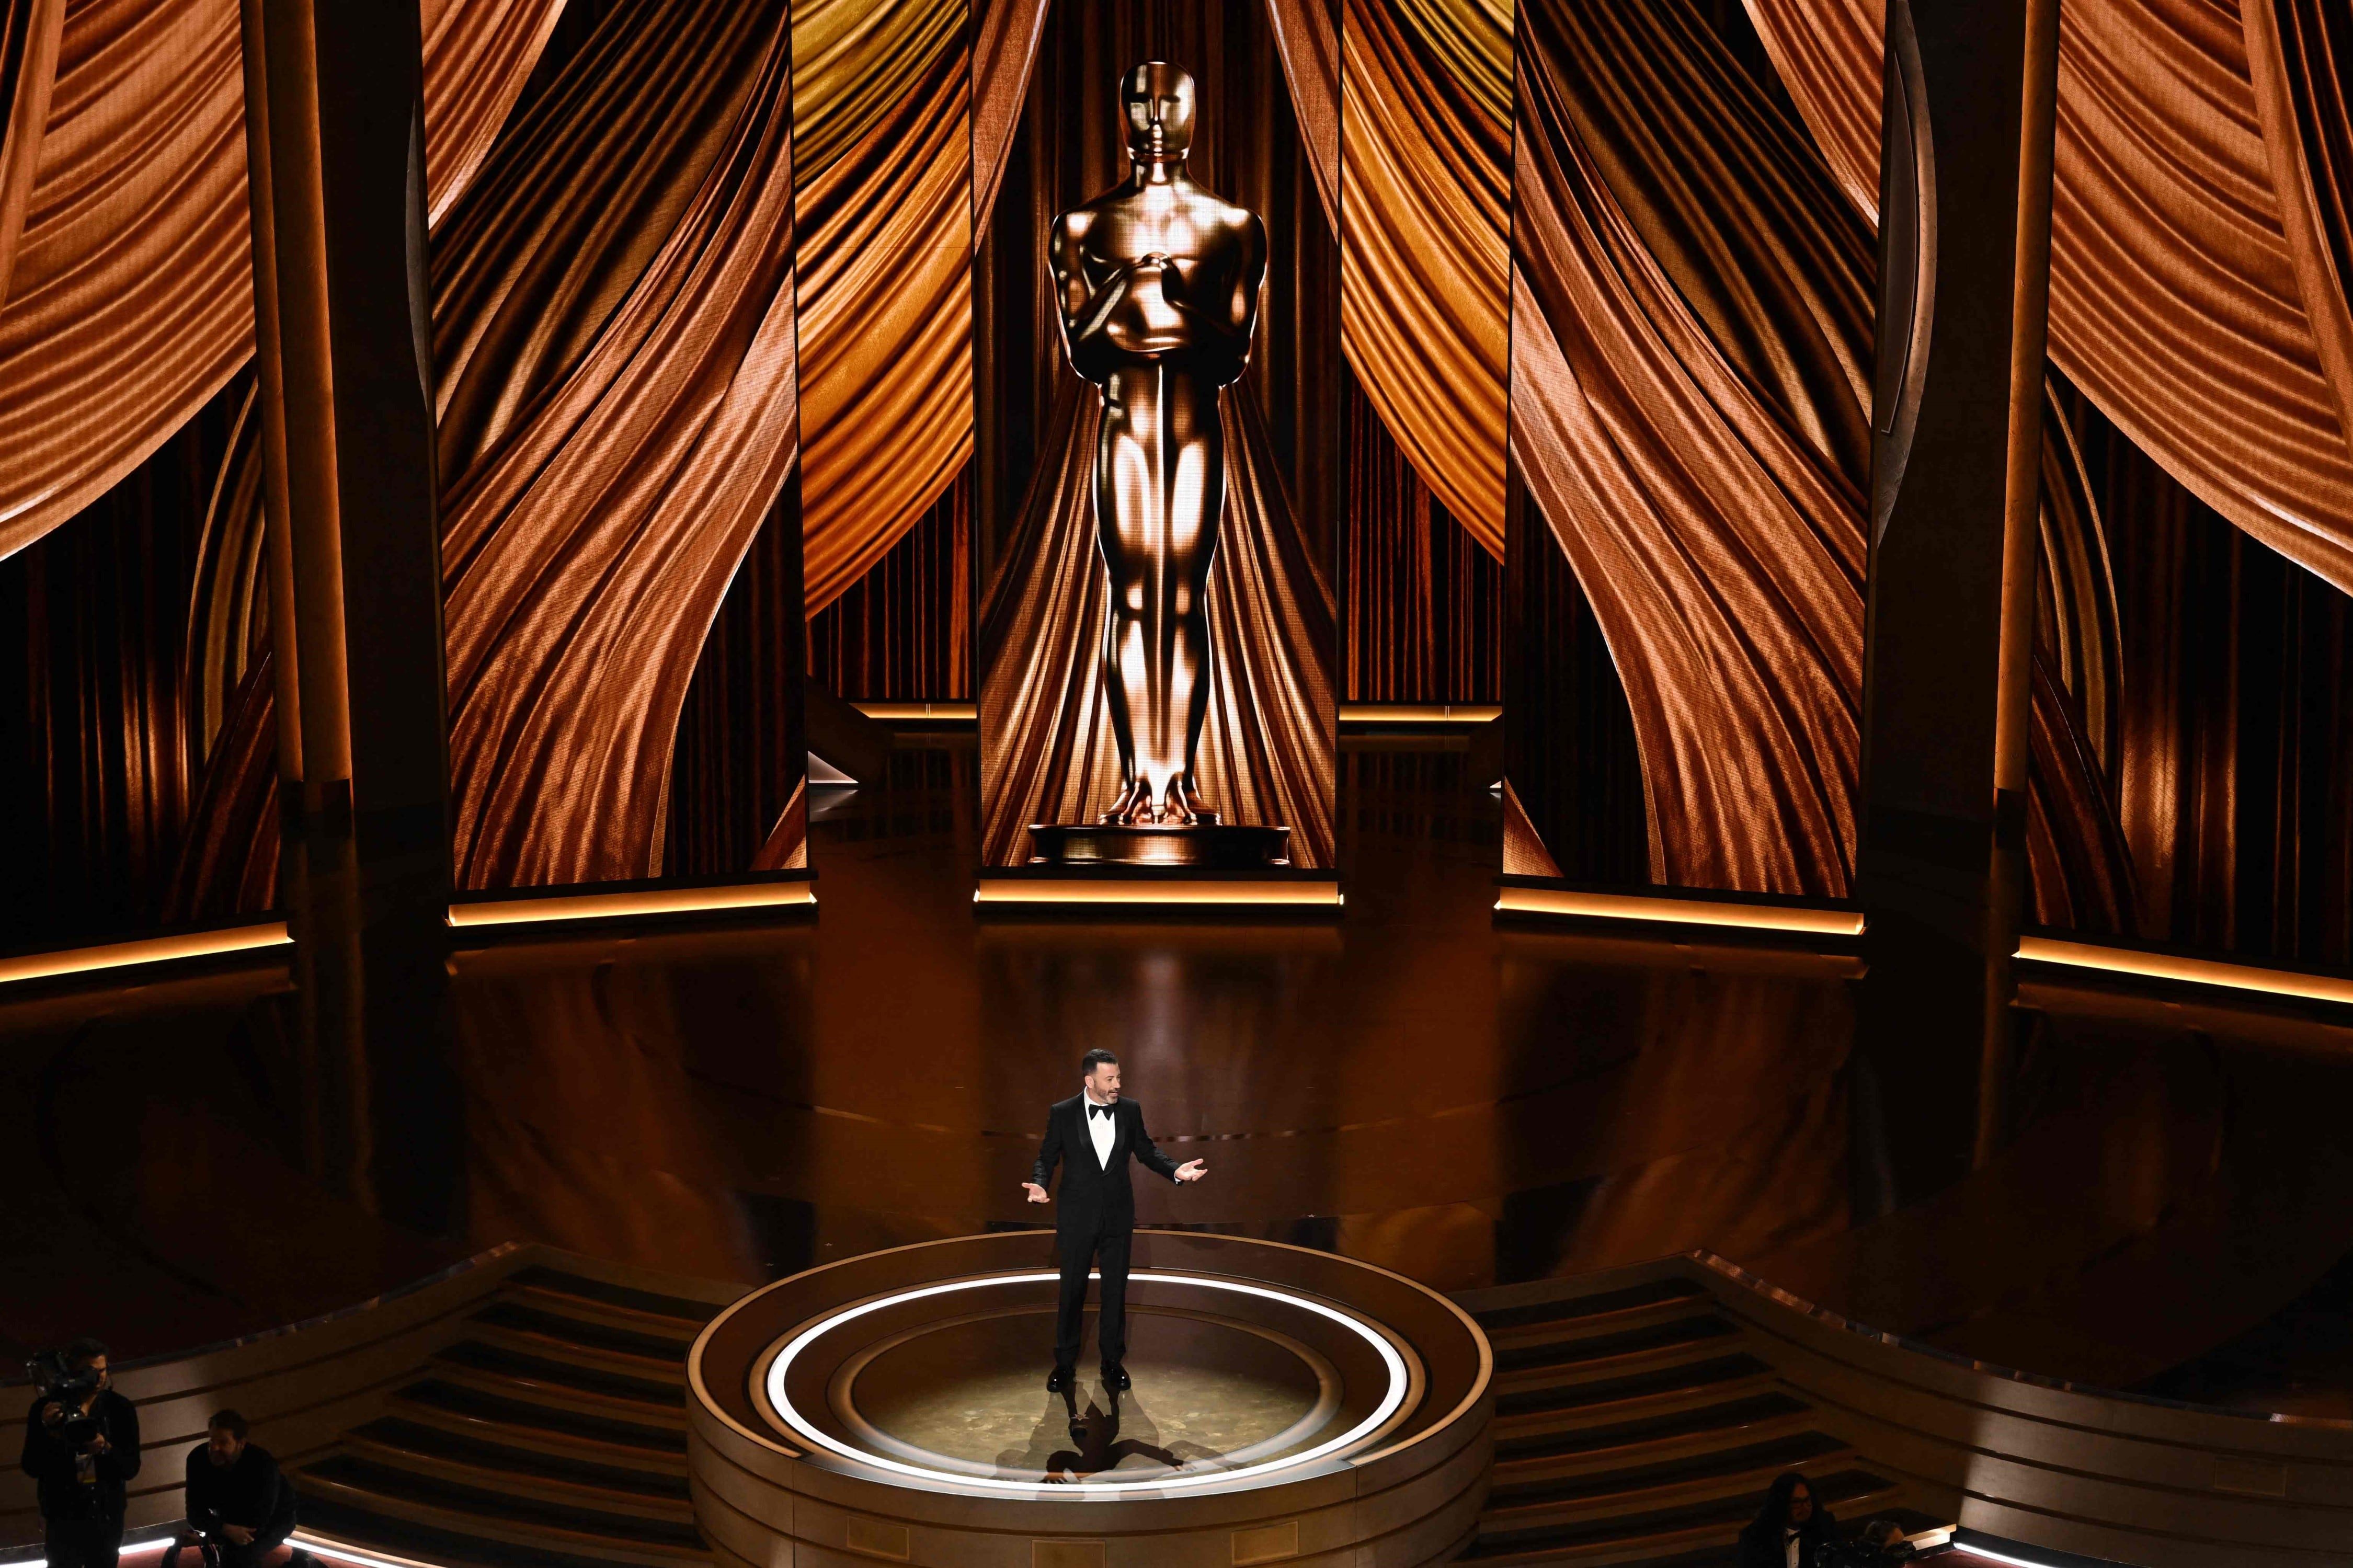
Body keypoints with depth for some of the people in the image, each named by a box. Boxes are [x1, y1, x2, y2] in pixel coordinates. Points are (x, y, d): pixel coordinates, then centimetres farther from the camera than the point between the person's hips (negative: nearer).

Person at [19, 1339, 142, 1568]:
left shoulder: (120, 1408, -1)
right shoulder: (46, 1408, -4)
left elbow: (131, 1467, -4)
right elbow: (31, 1467, -6)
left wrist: (105, 1449, -23)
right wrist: (46, 1430, -22)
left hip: (106, 1513, 1)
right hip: (62, 1512, -1)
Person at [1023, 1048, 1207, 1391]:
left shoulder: (1130, 1111, -2)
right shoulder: (1063, 1114, -8)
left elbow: (1146, 1150, 7)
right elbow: (1048, 1157, -2)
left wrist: (1176, 1170, -9)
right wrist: (1040, 1184, -21)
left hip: (1117, 1216, 2)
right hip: (1077, 1217, -2)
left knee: (1116, 1290, 10)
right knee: (1072, 1290, 8)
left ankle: (1113, 1362, 22)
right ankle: (1065, 1363, 21)